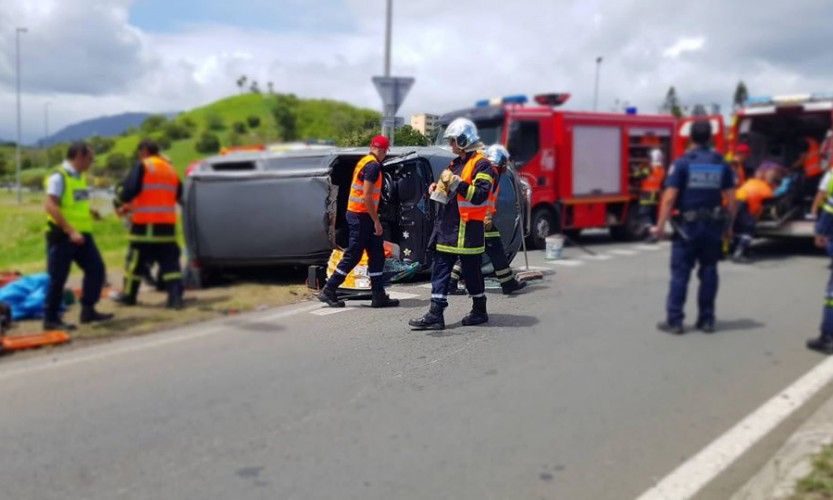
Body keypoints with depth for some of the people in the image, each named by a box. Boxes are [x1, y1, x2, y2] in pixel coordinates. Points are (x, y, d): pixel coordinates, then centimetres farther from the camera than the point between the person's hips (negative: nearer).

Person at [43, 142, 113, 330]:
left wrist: (90, 212, 7)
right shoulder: (59, 176, -13)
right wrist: (71, 231, -26)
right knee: (58, 278, -1)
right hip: (62, 235, -8)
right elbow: (50, 206, -22)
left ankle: (88, 311, 16)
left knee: (96, 269, 6)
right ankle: (50, 318, 10)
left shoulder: (80, 176, 13)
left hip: (82, 234, 8)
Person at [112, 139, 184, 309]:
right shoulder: (170, 169, 16)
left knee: (136, 260, 9)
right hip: (167, 224, 5)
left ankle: (129, 295, 21)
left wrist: (120, 203, 9)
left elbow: (128, 190, -13)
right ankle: (176, 296, -7)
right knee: (170, 261, 4)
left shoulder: (142, 166, -4)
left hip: (145, 224, -5)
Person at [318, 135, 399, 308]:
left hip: (356, 214, 10)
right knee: (353, 255, -2)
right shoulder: (373, 166, -15)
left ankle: (379, 296, 11)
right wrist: (376, 221, -16)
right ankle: (328, 291, 6)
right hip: (362, 216, -10)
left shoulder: (363, 162, 14)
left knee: (377, 255, 9)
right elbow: (366, 196, -21)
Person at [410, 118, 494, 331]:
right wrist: (438, 187, 10)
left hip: (468, 228, -8)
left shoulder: (481, 164, -10)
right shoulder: (456, 163, 18)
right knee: (440, 270, 3)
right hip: (448, 226, 8)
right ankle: (436, 314, 3)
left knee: (471, 271, 4)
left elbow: (480, 194, -21)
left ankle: (479, 311, 22)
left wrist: (456, 183, -26)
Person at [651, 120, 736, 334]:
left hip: (687, 227, -3)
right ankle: (707, 319, 16)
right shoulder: (722, 164, 4)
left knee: (680, 273, 1)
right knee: (708, 273, 10)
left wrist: (661, 225, -9)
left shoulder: (682, 163, -8)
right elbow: (730, 198, 4)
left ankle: (674, 320, 2)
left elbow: (669, 197, -13)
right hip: (713, 227, 4)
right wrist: (728, 225, 14)